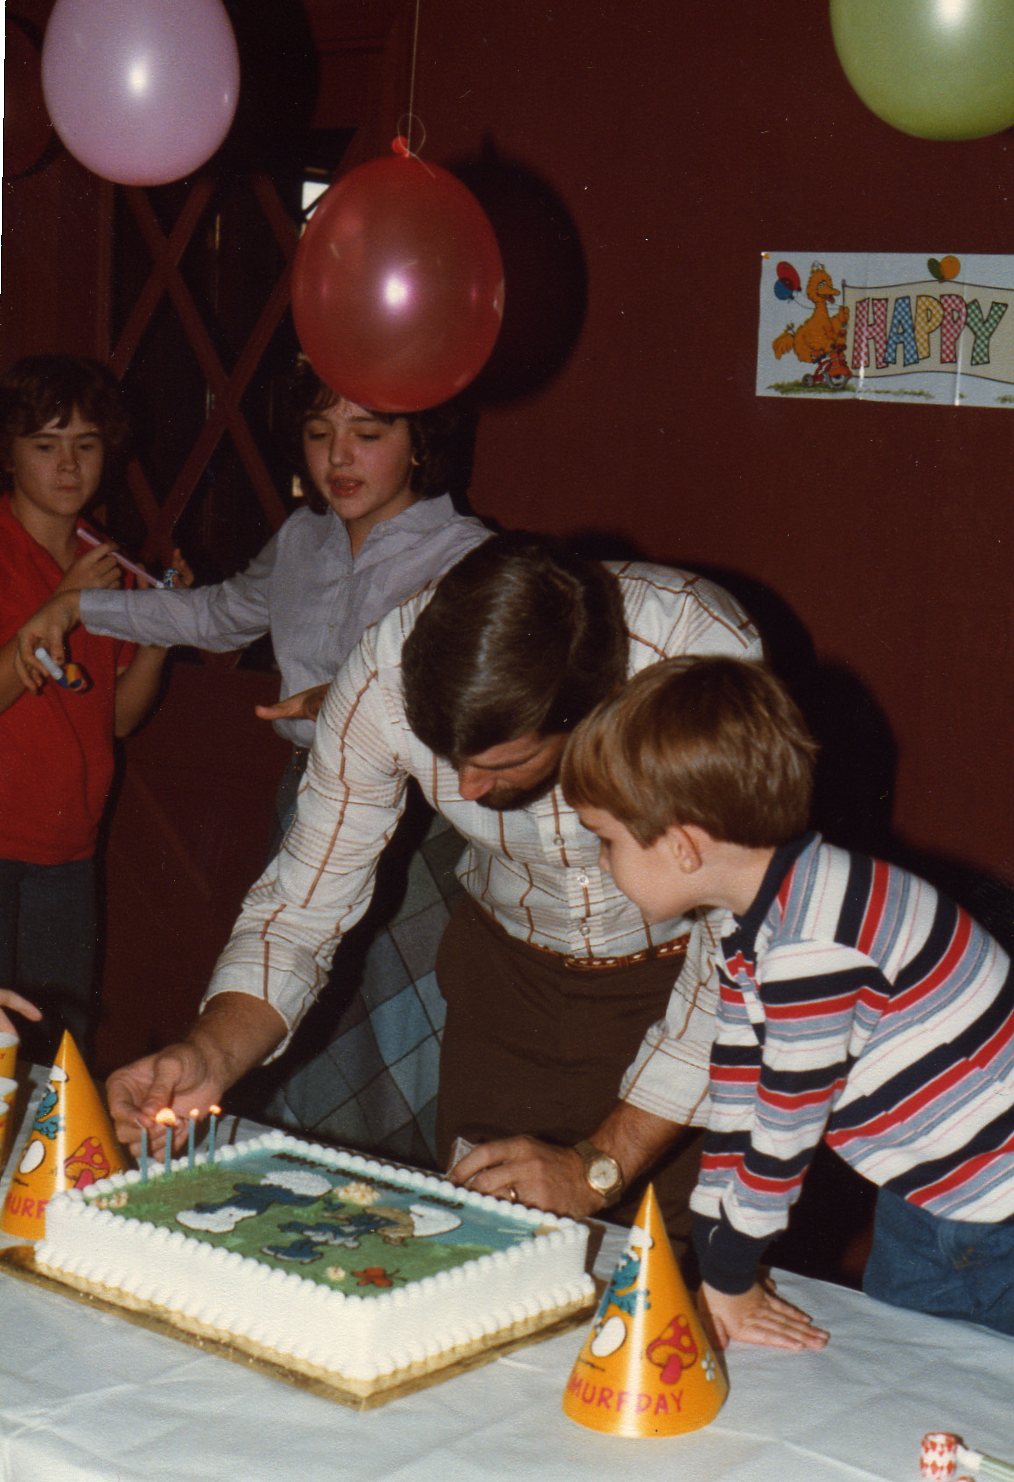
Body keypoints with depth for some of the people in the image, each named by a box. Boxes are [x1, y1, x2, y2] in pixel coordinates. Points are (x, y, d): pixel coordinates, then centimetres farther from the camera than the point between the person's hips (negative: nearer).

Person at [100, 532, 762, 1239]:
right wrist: (212, 1056, -32)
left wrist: (599, 1166, -31)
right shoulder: (389, 672, -26)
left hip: (684, 972, -2)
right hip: (508, 966, 2)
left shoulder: (710, 656, -34)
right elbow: (302, 906, -14)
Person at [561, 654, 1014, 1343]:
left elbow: (788, 1120, -22)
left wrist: (730, 1281, -10)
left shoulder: (812, 942, -29)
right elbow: (739, 1080, 5)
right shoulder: (754, 921, 1)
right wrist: (719, 1271, 6)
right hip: (922, 1204, 9)